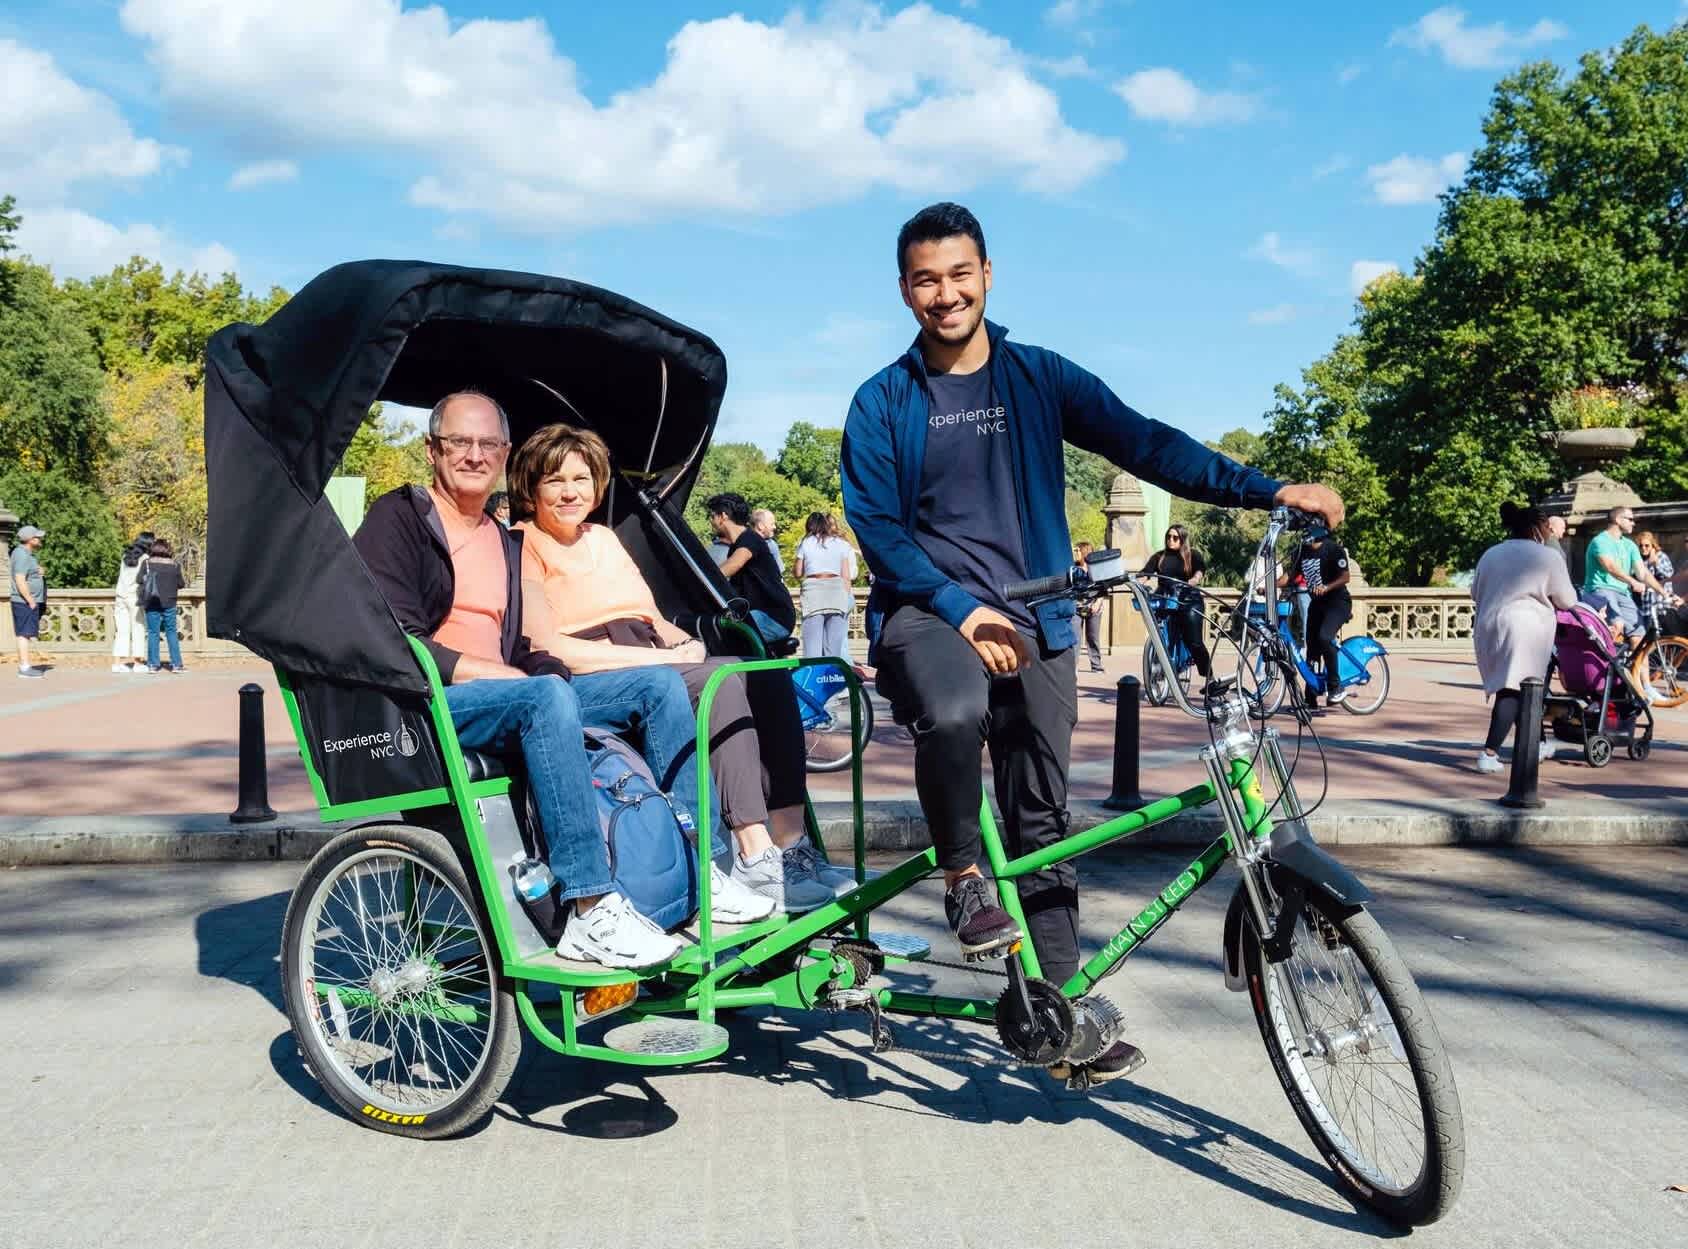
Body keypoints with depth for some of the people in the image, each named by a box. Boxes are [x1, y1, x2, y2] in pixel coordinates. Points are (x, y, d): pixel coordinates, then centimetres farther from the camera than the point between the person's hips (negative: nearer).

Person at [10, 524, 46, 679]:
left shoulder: (27, 554, 15)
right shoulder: (22, 555, -16)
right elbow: (20, 581, -22)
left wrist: (39, 572, 7)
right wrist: (31, 601, -21)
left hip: (30, 602, 10)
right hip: (25, 602, -10)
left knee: (25, 634, 12)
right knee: (25, 633, -10)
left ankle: (23, 665, 17)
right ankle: (24, 667, -11)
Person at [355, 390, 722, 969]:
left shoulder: (506, 542, 23)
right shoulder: (399, 518, 0)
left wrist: (543, 668, -2)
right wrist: (483, 670, -18)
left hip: (505, 694, 8)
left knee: (659, 683, -7)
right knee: (545, 695, -38)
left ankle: (700, 874, -12)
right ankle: (591, 914, -40)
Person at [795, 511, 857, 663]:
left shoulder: (805, 543, 9)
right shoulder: (840, 543, 13)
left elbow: (798, 573, 10)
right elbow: (846, 576, 9)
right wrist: (846, 597, 13)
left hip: (812, 589, -1)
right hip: (837, 589, 1)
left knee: (812, 642, -2)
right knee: (835, 643, 3)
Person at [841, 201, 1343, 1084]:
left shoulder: (1039, 379, 7)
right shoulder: (883, 402, 3)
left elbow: (1143, 443, -2)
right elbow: (875, 526, -4)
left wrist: (1268, 490, -14)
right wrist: (962, 609, -18)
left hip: (1035, 622, 2)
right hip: (929, 611, -2)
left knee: (1041, 818, 5)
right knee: (955, 713, -36)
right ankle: (961, 874, -10)